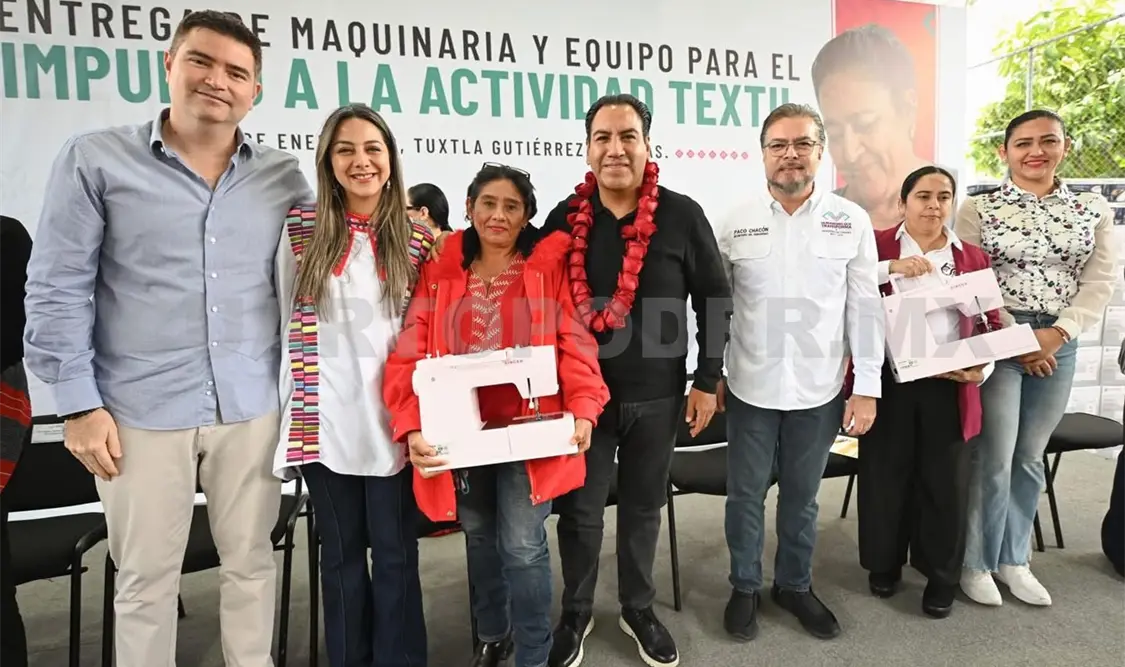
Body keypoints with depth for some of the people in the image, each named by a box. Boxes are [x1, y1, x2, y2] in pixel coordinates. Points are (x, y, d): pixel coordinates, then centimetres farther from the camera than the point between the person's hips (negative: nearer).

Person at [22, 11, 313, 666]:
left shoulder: (284, 177, 5)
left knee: (252, 561, 15)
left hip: (253, 407, 2)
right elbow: (57, 289, -2)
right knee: (146, 577, 12)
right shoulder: (95, 158, -2)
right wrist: (80, 402, -6)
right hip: (142, 411, -2)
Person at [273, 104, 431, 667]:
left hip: (392, 417, 0)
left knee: (395, 554, 8)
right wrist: (299, 398, 6)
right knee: (341, 552, 15)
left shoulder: (418, 237, 1)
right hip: (325, 418, 1)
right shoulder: (301, 229, 2)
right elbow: (288, 323, 8)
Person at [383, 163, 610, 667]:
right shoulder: (438, 274, 4)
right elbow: (410, 355, -4)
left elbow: (575, 345, -8)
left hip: (528, 430, -3)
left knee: (523, 546, -3)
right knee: (480, 538, 19)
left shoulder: (549, 267, -1)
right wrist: (412, 427, -17)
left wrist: (582, 410, -22)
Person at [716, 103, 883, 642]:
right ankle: (745, 587, 31)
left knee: (802, 496, 16)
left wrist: (867, 386, -2)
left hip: (819, 389, 0)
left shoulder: (851, 222, -1)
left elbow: (865, 307, 0)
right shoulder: (736, 222, -1)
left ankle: (795, 585, 36)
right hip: (751, 387, 0)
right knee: (746, 495, 11)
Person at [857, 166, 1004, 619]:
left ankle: (942, 577, 27)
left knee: (946, 482, 9)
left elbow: (991, 324, 9)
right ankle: (885, 564, 29)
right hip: (887, 382, -2)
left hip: (949, 388, 2)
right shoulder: (876, 245, 1)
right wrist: (891, 268, -23)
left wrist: (982, 368, -7)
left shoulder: (973, 257, 10)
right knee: (886, 476, 8)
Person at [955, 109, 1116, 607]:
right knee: (993, 458, -3)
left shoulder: (1093, 210, 8)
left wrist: (1058, 332, -12)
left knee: (1030, 458, 12)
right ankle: (976, 562, 14)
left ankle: (1013, 559, 27)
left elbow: (1100, 282, 2)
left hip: (1058, 345, 4)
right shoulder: (977, 208, -2)